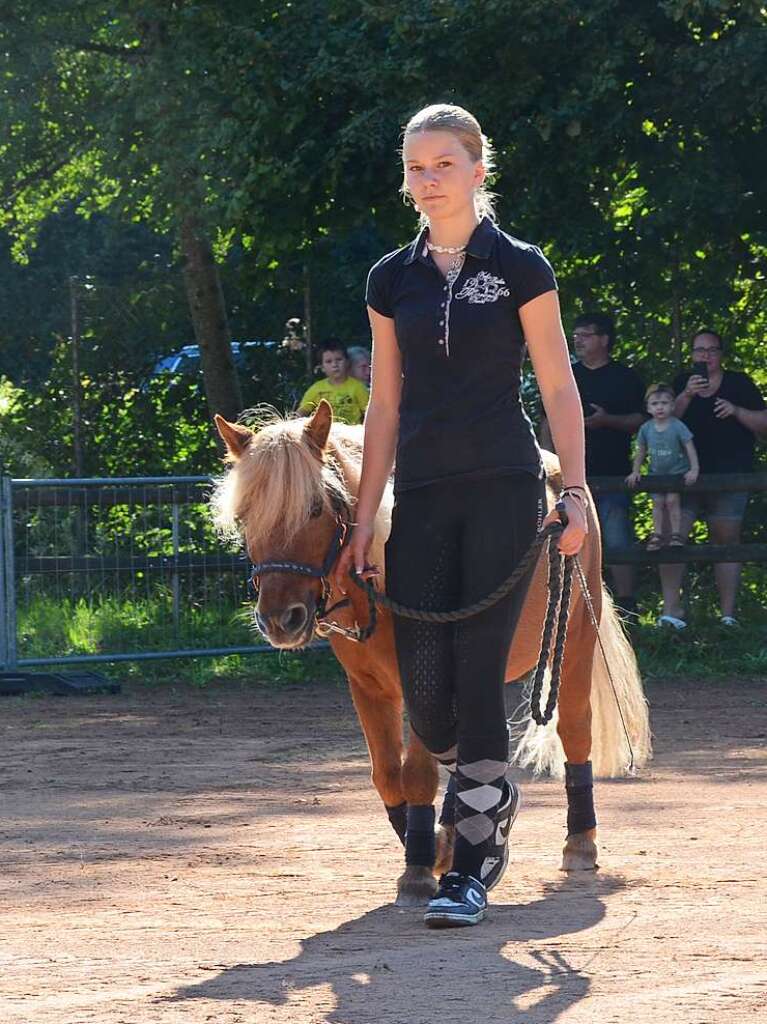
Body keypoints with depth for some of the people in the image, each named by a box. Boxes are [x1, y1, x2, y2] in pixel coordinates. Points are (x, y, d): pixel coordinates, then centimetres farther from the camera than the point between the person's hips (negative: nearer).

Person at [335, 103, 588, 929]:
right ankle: (487, 794, 28)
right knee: (422, 678, -2)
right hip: (421, 495, 4)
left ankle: (474, 864, -4)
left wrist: (576, 493, -7)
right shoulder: (393, 280, 10)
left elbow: (558, 388, 1)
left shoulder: (519, 268, 0)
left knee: (477, 670, -9)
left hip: (503, 488, -4)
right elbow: (385, 405, 12)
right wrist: (363, 521, 8)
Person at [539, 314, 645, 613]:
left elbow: (641, 421, 2)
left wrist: (607, 420, -15)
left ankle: (626, 608, -7)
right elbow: (549, 422, 15)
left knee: (617, 541, -9)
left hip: (613, 474, -3)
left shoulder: (625, 378, 6)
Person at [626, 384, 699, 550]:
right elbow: (641, 452, 7)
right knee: (658, 502, -3)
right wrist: (635, 472, 1)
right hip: (657, 473, 3)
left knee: (672, 500, -13)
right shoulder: (646, 429, -5)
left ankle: (677, 534, -4)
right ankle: (657, 535, 4)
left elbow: (690, 448, -15)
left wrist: (694, 470, -22)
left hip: (677, 472, -3)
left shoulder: (677, 427, -16)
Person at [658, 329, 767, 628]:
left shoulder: (739, 384, 8)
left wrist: (736, 411, -12)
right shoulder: (682, 383, 13)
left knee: (726, 542, 0)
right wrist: (687, 395, -15)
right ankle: (671, 610, -13)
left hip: (730, 477, -1)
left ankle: (728, 614, 2)